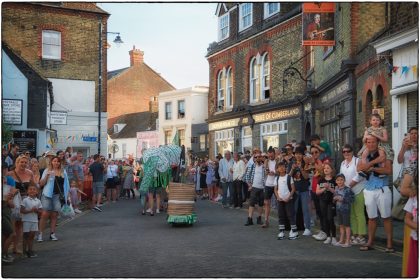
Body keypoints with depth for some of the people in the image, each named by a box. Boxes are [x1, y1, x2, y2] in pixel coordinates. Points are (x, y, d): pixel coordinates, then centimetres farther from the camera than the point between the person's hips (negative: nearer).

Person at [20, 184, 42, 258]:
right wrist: (30, 210, -20)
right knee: (26, 236, 2)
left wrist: (37, 210, -13)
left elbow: (40, 210, 8)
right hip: (26, 220, -4)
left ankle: (30, 250, 15)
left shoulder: (38, 201, 4)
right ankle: (24, 251, 11)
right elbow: (22, 210, -10)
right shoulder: (25, 200, -6)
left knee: (32, 236, 8)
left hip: (35, 220, 4)